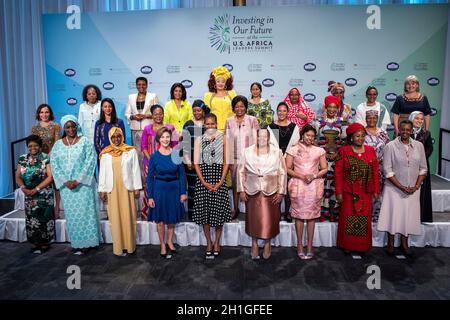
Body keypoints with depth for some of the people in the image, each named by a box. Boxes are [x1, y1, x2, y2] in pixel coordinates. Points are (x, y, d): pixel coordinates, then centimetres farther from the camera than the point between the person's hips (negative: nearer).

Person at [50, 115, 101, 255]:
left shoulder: (85, 141, -3)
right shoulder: (58, 144, 7)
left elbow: (90, 162, -10)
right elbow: (54, 164, 2)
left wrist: (78, 181, -15)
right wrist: (65, 181, -10)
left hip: (83, 184, -3)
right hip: (66, 185, 3)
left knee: (85, 211, 0)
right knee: (71, 214, 7)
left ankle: (86, 241, 9)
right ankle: (76, 243, 15)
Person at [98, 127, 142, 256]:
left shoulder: (131, 151, 0)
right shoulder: (105, 153, 4)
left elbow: (136, 170, 1)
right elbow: (102, 172, 6)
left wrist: (137, 188, -2)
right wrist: (102, 190, 2)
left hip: (127, 188, -1)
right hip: (112, 189, 1)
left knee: (128, 216, 3)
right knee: (115, 218, 5)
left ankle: (129, 245, 13)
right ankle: (119, 246, 13)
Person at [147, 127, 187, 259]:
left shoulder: (176, 154, -4)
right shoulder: (154, 156, -7)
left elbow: (182, 174, 0)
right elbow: (150, 177, -4)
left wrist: (183, 192, -3)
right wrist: (150, 197, -7)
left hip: (174, 188, 2)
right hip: (159, 188, -1)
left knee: (172, 218, 15)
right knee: (160, 219, 8)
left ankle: (170, 241, 36)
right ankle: (163, 245, 26)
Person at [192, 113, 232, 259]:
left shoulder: (223, 139, 5)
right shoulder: (199, 140, 6)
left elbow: (226, 162, 2)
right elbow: (196, 162, 2)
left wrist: (220, 182, -8)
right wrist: (204, 182, -8)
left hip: (219, 176, 0)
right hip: (203, 177, 1)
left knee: (219, 210, 1)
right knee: (204, 209, 1)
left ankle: (217, 242, 18)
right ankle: (209, 242, 15)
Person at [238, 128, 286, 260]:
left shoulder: (277, 152, -1)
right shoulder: (247, 152, 2)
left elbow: (282, 173, 1)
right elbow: (241, 171, 5)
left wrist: (281, 191, -3)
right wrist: (241, 190, 0)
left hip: (271, 191, -1)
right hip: (252, 191, 1)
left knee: (269, 219, 5)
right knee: (253, 218, 7)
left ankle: (267, 244, 23)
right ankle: (254, 244, 22)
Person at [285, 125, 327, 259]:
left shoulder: (319, 151, 9)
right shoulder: (293, 150, 5)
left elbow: (324, 169, 9)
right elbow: (288, 169, 2)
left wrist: (314, 176, -9)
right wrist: (301, 176, -12)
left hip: (314, 186, 1)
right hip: (298, 185, -1)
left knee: (312, 215, 3)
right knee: (299, 215, 1)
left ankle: (309, 245, 10)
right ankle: (300, 245, 9)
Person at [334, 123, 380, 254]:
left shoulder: (371, 151, 6)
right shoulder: (343, 151, -3)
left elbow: (375, 172, 7)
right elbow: (338, 172, -4)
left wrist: (376, 190, 4)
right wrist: (339, 192, -7)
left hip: (365, 193, 2)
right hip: (349, 193, -2)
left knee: (365, 218, 7)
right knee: (348, 218, 5)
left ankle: (363, 246, 20)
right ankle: (347, 246, 18)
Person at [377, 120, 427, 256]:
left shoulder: (419, 146, 2)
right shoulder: (391, 146, -8)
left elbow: (423, 168, 6)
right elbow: (387, 170, -10)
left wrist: (416, 186, -5)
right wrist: (402, 187, -13)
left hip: (413, 190, 3)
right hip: (394, 188, -3)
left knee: (409, 215, 8)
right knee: (393, 214, 1)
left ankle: (404, 243, 23)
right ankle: (390, 243, 17)